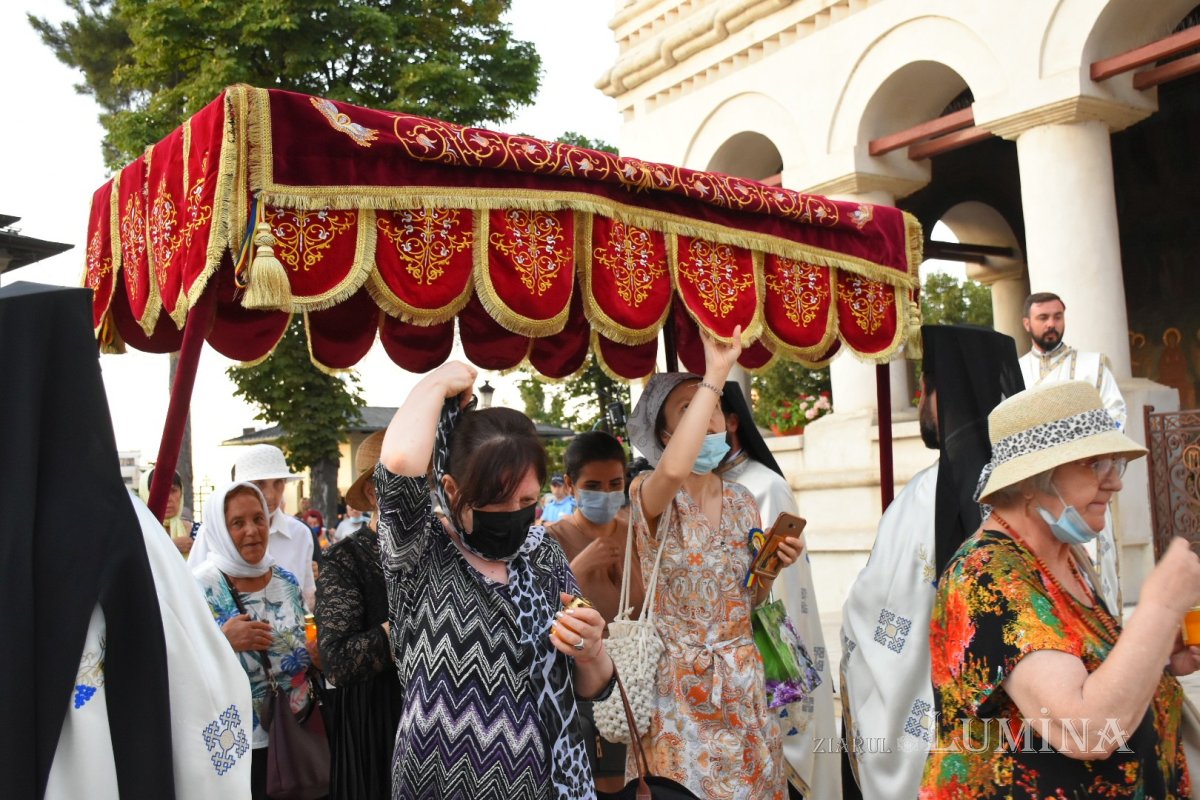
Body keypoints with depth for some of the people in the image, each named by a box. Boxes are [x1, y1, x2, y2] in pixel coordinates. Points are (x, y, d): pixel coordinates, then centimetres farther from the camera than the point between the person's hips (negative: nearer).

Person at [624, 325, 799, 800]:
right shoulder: (648, 494, -12)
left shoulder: (741, 501, 5)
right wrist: (715, 376, -33)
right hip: (679, 681, -5)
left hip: (742, 678, 5)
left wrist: (773, 565, -7)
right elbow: (674, 470, -39)